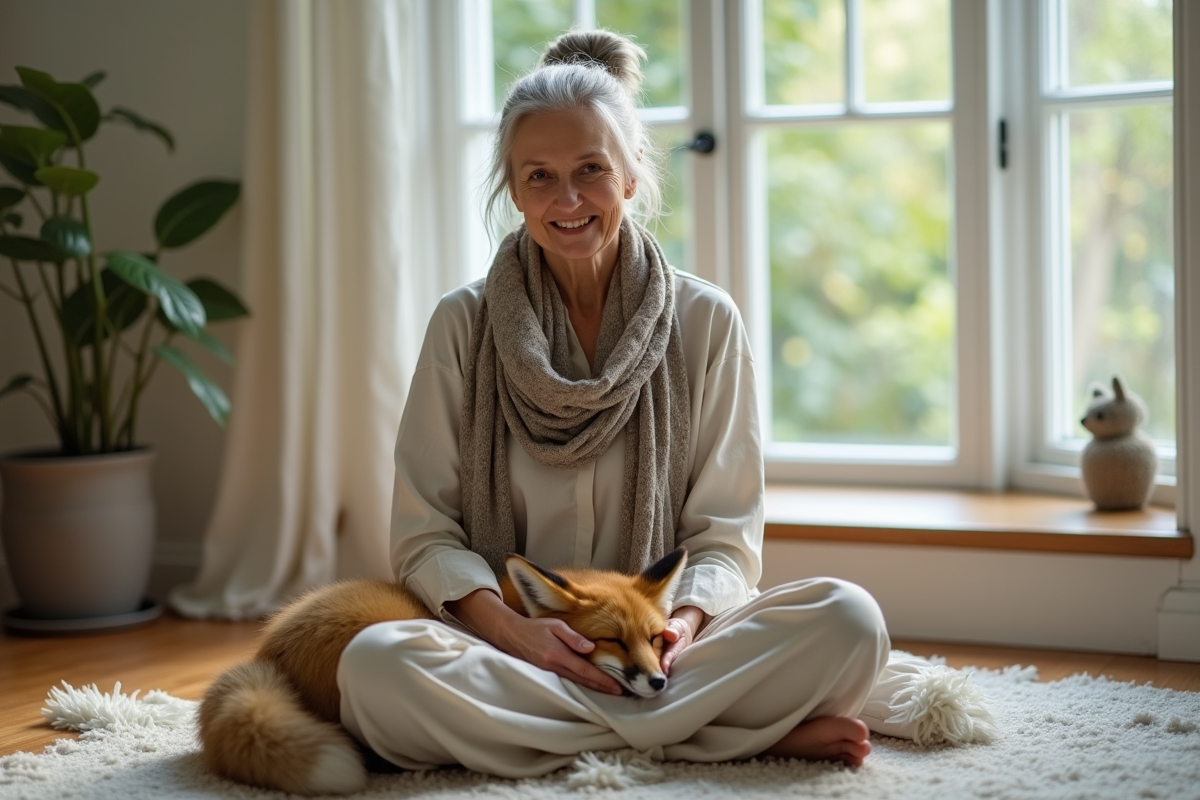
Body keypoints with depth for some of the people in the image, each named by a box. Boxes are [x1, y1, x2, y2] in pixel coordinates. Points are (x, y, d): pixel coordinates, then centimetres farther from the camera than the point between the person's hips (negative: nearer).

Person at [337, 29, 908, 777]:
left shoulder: (705, 321, 4)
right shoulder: (464, 324, 3)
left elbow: (725, 533, 3)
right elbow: (426, 532, 0)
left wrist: (686, 619, -18)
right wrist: (510, 627, -19)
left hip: (655, 644, -1)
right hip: (503, 643, 1)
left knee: (850, 619, -25)